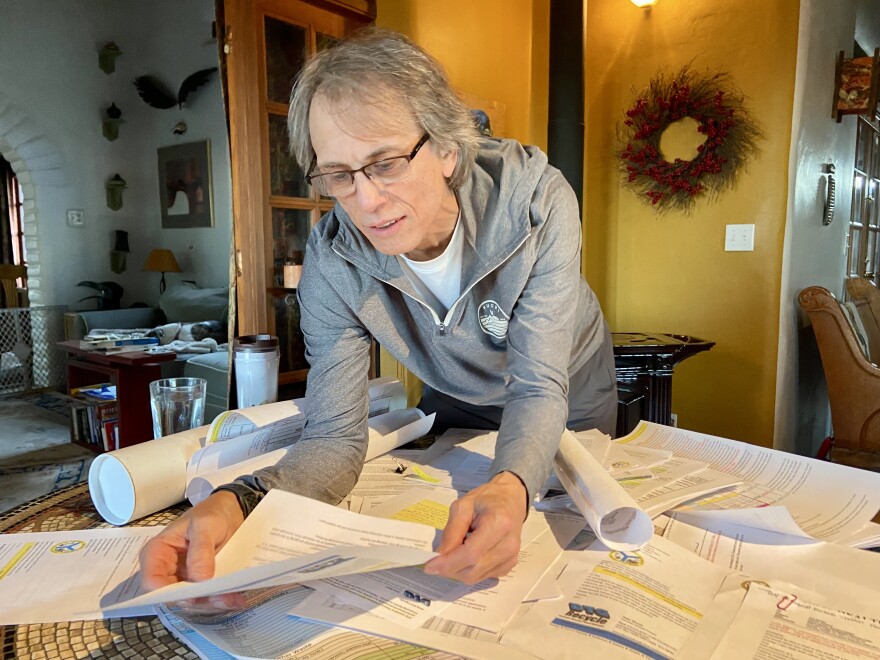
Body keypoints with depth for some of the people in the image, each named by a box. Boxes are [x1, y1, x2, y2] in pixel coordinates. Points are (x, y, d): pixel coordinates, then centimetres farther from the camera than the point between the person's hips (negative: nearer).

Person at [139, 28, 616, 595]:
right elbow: (335, 437, -29)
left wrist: (509, 489, -55)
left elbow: (539, 389, -34)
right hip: (455, 406, 1)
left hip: (567, 403, 0)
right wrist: (237, 504, -50)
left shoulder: (535, 199, -35)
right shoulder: (334, 260, -29)